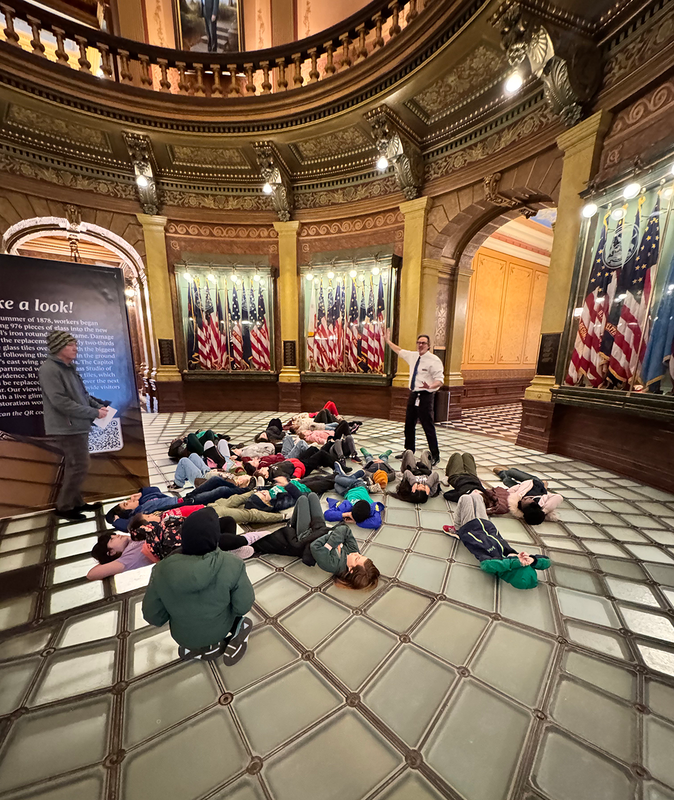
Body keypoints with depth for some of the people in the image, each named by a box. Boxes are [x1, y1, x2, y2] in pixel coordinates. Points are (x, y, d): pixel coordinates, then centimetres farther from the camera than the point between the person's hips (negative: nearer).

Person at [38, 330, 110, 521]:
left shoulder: (69, 367, 12)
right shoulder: (49, 369, -16)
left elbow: (83, 394, 18)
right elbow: (61, 402, -23)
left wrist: (99, 406, 2)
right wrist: (94, 413, -20)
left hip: (78, 426, 10)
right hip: (67, 429, -9)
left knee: (74, 467, 18)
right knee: (80, 467, -4)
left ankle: (76, 502, 31)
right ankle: (63, 507, 13)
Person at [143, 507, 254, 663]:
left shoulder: (162, 569, -26)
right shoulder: (232, 564, -31)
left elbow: (153, 616, -11)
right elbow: (243, 606, -20)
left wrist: (178, 613, 9)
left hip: (183, 636, 2)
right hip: (220, 631, -1)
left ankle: (192, 648, 13)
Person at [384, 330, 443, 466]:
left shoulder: (434, 360, -10)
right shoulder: (413, 356, 10)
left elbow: (440, 380, -16)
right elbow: (399, 351, 27)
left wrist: (430, 386, -37)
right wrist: (388, 341, 33)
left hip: (425, 396, -7)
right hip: (413, 394, 7)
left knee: (428, 427, -4)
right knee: (409, 425, 15)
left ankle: (435, 456, 10)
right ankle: (409, 451, 32)